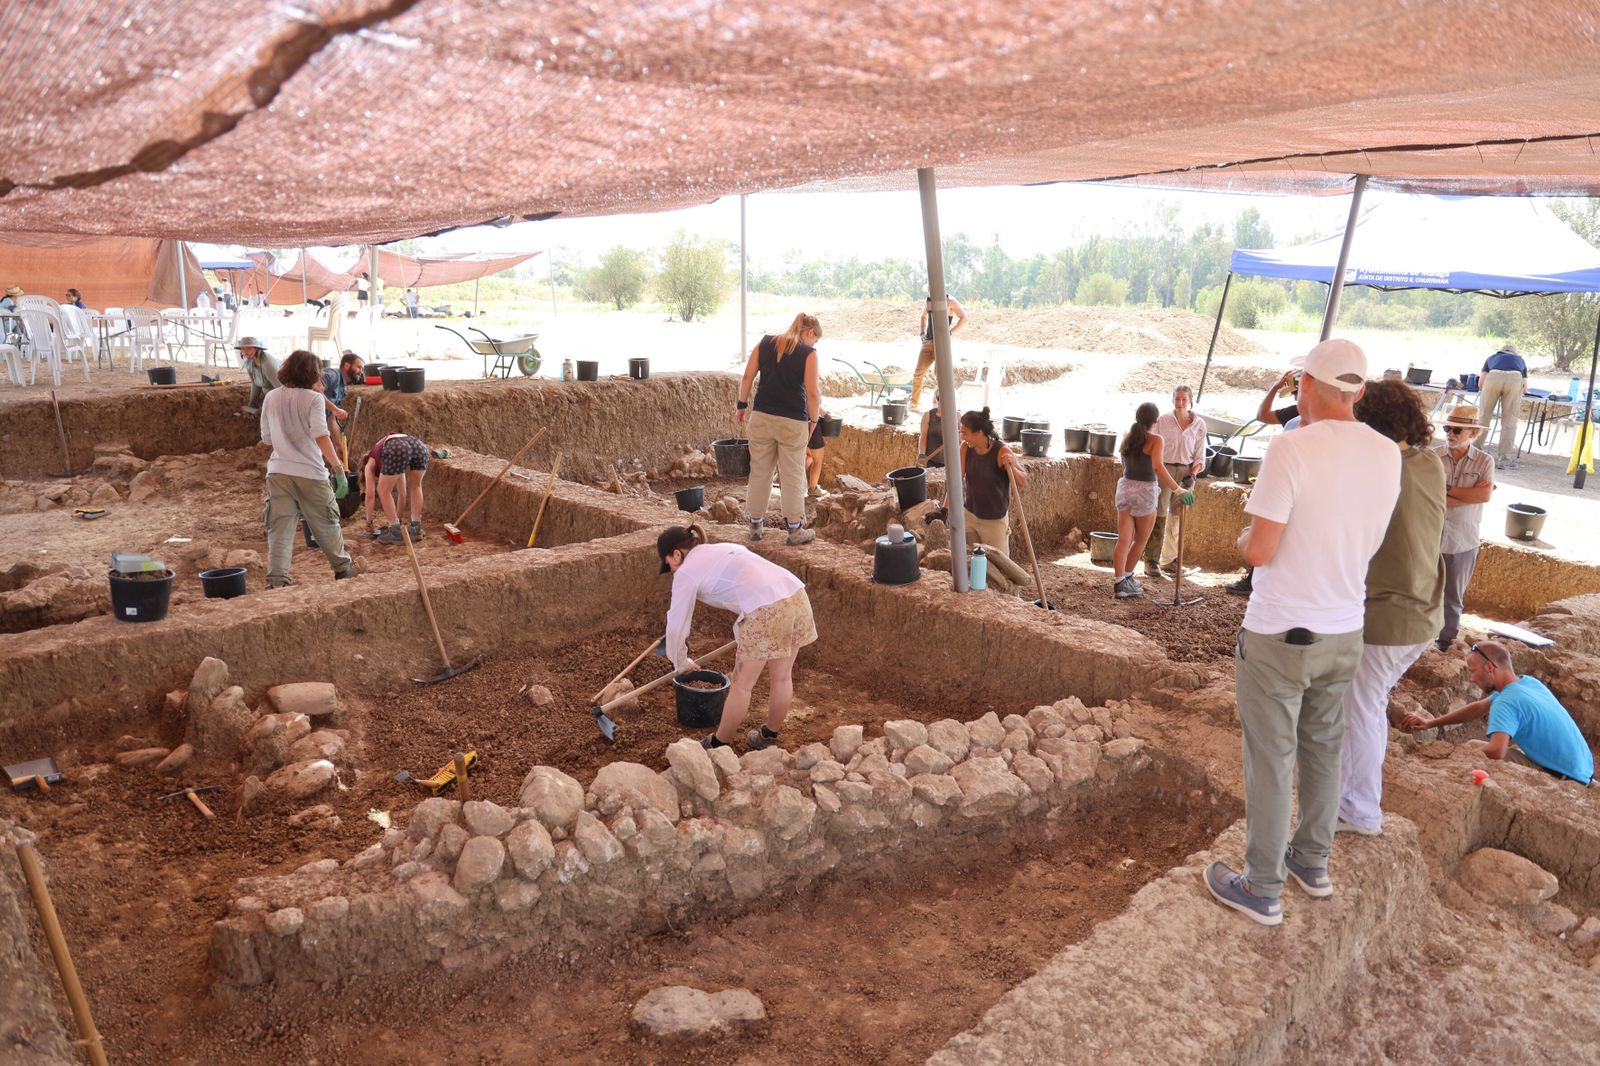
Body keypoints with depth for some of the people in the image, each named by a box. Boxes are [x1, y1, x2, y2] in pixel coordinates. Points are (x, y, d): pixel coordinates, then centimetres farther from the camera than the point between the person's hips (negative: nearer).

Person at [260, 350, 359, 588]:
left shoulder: (271, 398, 8)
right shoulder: (313, 398, -7)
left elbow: (266, 438, 15)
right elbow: (321, 436, -19)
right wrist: (338, 468, -19)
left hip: (278, 471, 3)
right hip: (310, 472, -3)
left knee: (279, 528, 1)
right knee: (327, 525, 14)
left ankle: (276, 579, -9)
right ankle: (344, 568, 31)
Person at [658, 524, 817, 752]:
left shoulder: (686, 572, 8)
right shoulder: (726, 548, 29)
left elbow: (676, 625, 14)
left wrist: (681, 662, 30)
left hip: (765, 611, -7)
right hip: (796, 595, 8)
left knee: (740, 685, 9)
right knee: (781, 677, 21)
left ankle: (718, 746, 24)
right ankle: (770, 736, 38)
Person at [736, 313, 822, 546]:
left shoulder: (765, 343, 7)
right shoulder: (808, 353, -4)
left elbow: (747, 376, 5)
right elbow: (812, 393, -9)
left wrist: (742, 405, 12)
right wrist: (813, 420, 1)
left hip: (762, 417, 4)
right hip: (792, 421, -4)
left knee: (759, 472, 12)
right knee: (792, 475, 5)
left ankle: (755, 525, 20)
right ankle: (795, 530, 13)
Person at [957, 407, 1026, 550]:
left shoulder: (1002, 452, -20)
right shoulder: (965, 448, -9)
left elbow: (1024, 481, -14)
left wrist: (1011, 467, -34)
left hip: (995, 520, -4)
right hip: (970, 515, 4)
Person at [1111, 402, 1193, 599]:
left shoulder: (1128, 438, 9)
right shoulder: (1156, 440, -9)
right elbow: (1158, 466, -24)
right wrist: (1178, 490, -23)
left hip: (1125, 487, 5)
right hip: (1145, 491, -5)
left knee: (1124, 540, 2)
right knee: (1140, 540, 15)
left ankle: (1119, 583, -5)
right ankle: (1126, 576, 25)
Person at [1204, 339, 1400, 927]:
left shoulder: (1292, 448, -20)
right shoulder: (1388, 455, 0)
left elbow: (1259, 551, -22)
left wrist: (1243, 538, 0)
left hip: (1279, 635, -6)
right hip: (1344, 632, 6)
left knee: (1271, 761, 6)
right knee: (1322, 750, 22)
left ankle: (1262, 890, 19)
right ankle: (1312, 862, 39)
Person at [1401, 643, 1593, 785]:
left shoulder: (1506, 702, -23)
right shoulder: (1528, 682, 6)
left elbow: (1496, 751, -38)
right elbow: (1479, 708, 16)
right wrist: (1430, 723, 15)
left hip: (1569, 779, -9)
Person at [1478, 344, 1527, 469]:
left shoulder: (1492, 358, 38)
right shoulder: (1520, 360, 39)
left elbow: (1481, 384, 26)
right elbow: (1525, 386, 28)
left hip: (1494, 376, 0)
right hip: (1515, 378, 0)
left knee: (1483, 417, 10)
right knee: (1509, 421, 7)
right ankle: (1503, 460, 8)